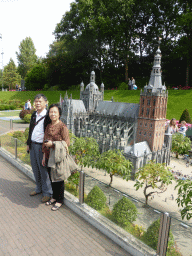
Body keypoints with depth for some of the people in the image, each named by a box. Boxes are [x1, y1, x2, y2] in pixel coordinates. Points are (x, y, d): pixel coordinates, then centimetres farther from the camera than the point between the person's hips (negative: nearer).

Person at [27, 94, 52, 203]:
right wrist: (29, 143, 17)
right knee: (36, 169, 17)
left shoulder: (48, 116, -13)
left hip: (42, 146, -7)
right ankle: (39, 188, 36)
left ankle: (47, 193, 19)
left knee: (44, 171, 2)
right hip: (33, 145, 7)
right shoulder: (34, 114, 11)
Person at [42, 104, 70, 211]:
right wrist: (44, 156, 14)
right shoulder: (48, 126, 8)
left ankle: (60, 200, 25)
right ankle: (54, 197, 37)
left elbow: (67, 143, -15)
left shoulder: (63, 127, -13)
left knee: (58, 178, 6)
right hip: (49, 156, 7)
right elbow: (45, 142, 14)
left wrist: (52, 144, -19)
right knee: (52, 177, 17)